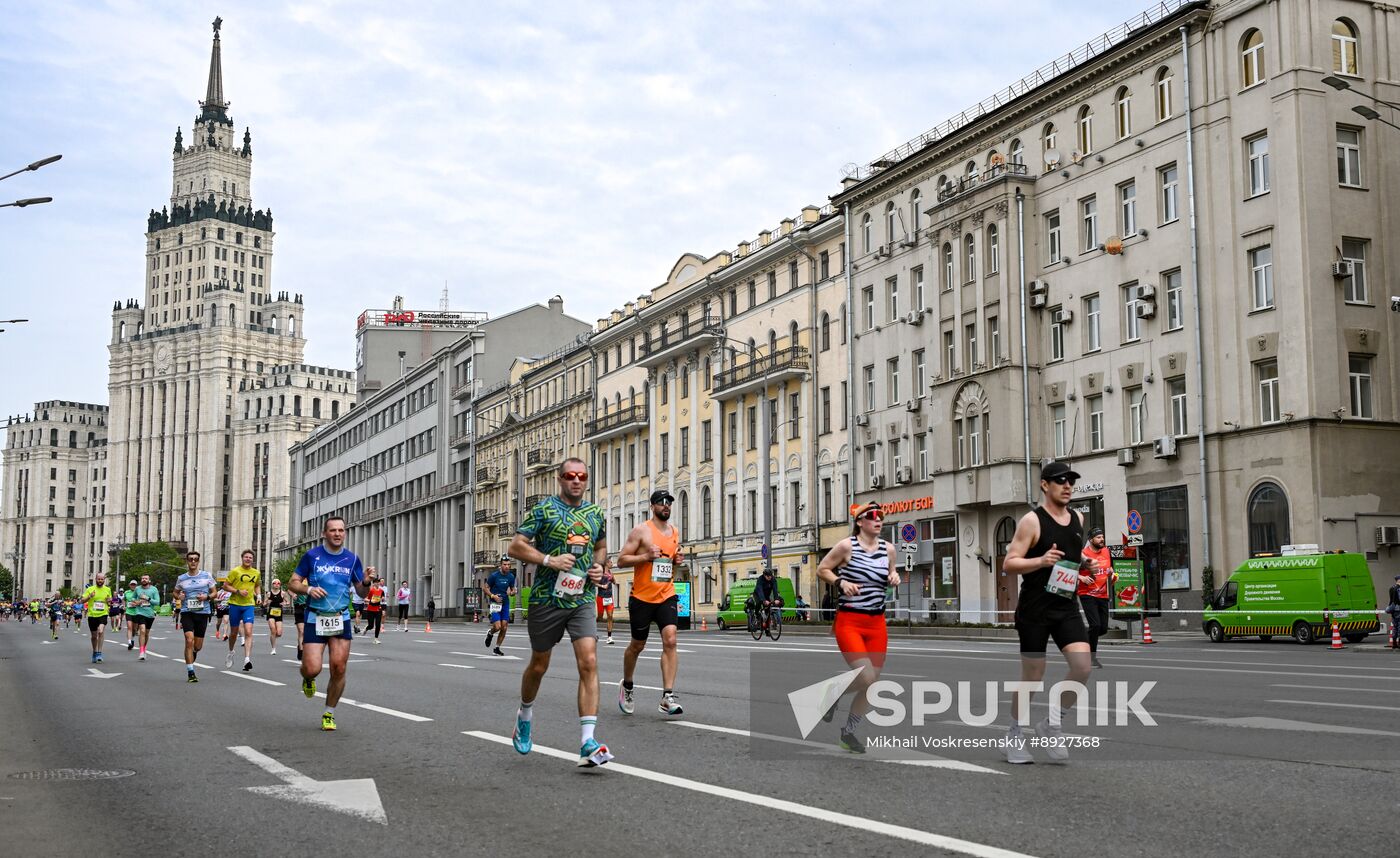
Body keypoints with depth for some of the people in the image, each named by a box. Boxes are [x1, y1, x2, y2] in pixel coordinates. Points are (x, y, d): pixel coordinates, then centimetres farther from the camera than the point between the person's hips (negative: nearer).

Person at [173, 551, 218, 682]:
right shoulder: (181, 578, 5)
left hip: (203, 613, 1)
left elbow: (214, 592, 10)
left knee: (198, 646, 6)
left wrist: (207, 597, -11)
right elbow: (176, 592, 20)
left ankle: (192, 654, 44)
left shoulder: (207, 576, 3)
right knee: (189, 640, -16)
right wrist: (178, 597, -2)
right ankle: (190, 672, -10)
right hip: (187, 612, -1)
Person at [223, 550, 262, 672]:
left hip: (249, 605, 2)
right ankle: (231, 652, 40)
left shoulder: (256, 573, 8)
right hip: (235, 604, -1)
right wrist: (238, 591, -16)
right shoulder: (235, 571, -4)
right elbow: (225, 586, -4)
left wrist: (258, 595, 7)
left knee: (248, 631, -15)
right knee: (234, 632, 11)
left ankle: (247, 659, -22)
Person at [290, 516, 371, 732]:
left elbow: (362, 592, 10)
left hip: (341, 619, 2)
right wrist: (309, 589, -15)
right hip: (315, 619, -2)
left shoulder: (352, 559, 5)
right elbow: (293, 583, 4)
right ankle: (308, 680, 30)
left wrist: (367, 580, -12)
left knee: (339, 669, -5)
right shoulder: (312, 556, -1)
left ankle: (329, 714, 14)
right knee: (312, 669, -10)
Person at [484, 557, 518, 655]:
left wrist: (512, 592, -9)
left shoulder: (511, 577, 4)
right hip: (495, 603, -4)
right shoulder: (494, 575, -9)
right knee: (497, 627, -13)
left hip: (505, 604, 4)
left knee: (504, 628, 0)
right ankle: (490, 633, 22)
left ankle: (497, 648, 15)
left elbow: (513, 590, 15)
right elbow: (485, 588, -2)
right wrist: (493, 596, -17)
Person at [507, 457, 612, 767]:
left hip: (582, 600, 3)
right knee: (538, 666, 12)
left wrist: (598, 567, 6)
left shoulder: (595, 513, 10)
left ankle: (588, 744, -18)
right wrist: (549, 560, -19)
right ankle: (525, 715, 43)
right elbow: (515, 547, -6)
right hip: (546, 599, -2)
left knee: (589, 663, -14)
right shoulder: (544, 509, -3)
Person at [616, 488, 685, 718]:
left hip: (666, 596, 4)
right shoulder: (641, 530, -7)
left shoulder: (675, 531, 11)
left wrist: (677, 560, 5)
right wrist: (646, 556, -21)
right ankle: (626, 686, 35)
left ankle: (668, 697, -16)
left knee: (670, 640, -14)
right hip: (642, 598, -4)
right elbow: (621, 561, -8)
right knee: (637, 645, 10)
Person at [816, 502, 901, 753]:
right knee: (867, 678, -19)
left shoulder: (888, 549, 6)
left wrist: (895, 577, 0)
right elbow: (822, 569, 1)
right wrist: (841, 582, -15)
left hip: (877, 624, 5)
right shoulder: (847, 546, -8)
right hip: (849, 622, -5)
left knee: (872, 684, 4)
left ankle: (849, 732, 24)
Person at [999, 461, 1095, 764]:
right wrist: (1041, 561, -27)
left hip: (1066, 607, 5)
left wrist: (1086, 566, 6)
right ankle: (1015, 737, 20)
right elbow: (1009, 563, -12)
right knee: (1032, 676, 1)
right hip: (1034, 610, -5)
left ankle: (1051, 725, 7)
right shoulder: (1032, 521, -9)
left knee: (1083, 666, -12)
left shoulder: (1078, 519, 11)